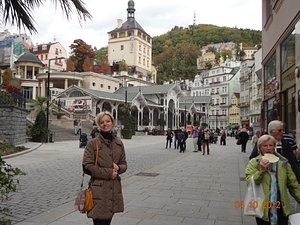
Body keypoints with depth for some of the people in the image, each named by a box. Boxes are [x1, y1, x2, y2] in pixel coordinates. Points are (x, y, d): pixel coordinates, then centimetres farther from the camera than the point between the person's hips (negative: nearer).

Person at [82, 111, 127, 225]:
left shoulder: (119, 143, 9)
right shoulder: (93, 143, -5)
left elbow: (124, 164, 15)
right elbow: (87, 166, -10)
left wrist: (118, 168, -9)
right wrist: (108, 173, -13)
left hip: (114, 190, 5)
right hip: (98, 190, -4)